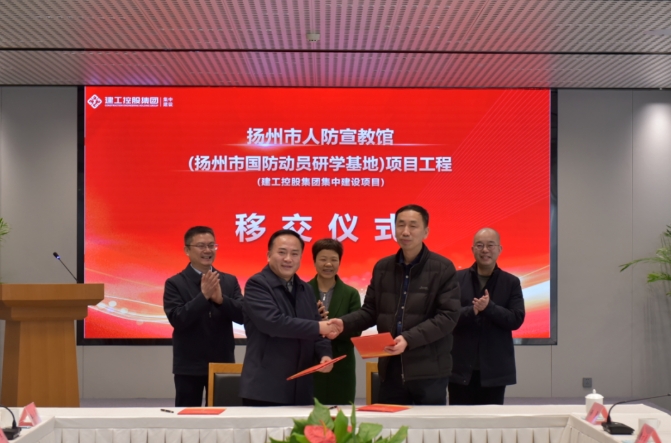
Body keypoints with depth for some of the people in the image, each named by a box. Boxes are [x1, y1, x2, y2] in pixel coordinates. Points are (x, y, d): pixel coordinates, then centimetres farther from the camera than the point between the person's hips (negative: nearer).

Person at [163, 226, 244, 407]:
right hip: (189, 367, -3)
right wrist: (204, 296, -26)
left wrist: (220, 299, -20)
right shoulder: (175, 283, -4)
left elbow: (242, 316, -3)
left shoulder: (230, 281, 7)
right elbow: (177, 319, -16)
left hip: (223, 364, 3)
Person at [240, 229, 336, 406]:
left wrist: (324, 354, -3)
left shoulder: (305, 289, 16)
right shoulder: (257, 285, -7)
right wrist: (317, 327, -15)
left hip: (301, 388, 6)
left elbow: (315, 333, 17)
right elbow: (273, 322, -21)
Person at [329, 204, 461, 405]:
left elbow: (448, 316, -11)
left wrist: (409, 338, -22)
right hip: (390, 368, 4)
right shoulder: (382, 268, 10)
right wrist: (344, 323, -5)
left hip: (429, 369, -4)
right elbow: (370, 310, 15)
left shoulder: (443, 268, -4)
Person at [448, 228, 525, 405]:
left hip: (494, 369, 1)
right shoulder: (457, 279, 3)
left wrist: (489, 307, -19)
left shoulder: (511, 282, 5)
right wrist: (472, 311, -21)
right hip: (461, 368, 0)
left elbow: (516, 319, -5)